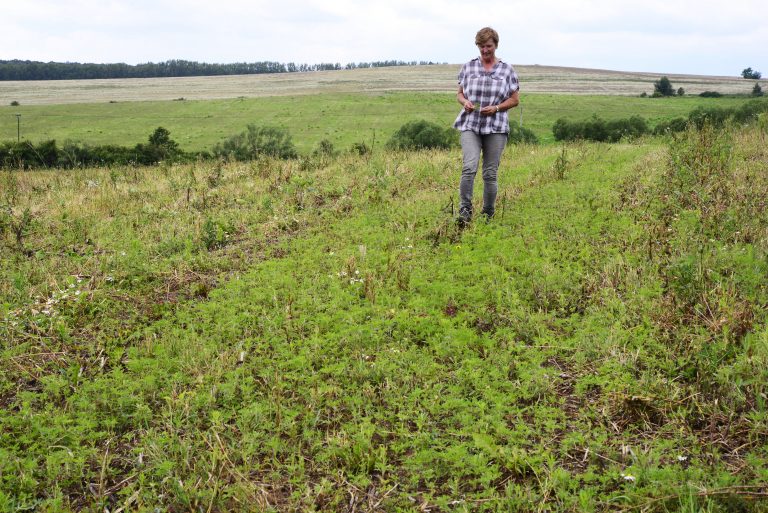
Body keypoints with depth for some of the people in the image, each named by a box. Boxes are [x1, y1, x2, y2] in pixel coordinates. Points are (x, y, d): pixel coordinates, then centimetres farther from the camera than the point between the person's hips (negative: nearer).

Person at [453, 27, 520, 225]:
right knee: (469, 167, -19)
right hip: (470, 125, 0)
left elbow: (515, 99, 8)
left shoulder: (507, 69, 7)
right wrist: (465, 102, -7)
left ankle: (488, 214, 15)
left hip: (496, 127, 0)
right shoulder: (468, 67, 10)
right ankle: (465, 211, -14)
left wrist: (496, 108, -10)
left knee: (490, 173, 2)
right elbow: (459, 93, 16)